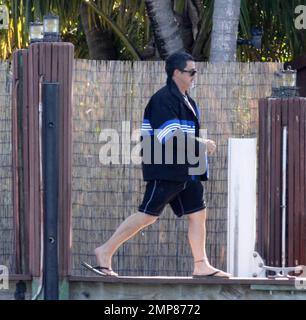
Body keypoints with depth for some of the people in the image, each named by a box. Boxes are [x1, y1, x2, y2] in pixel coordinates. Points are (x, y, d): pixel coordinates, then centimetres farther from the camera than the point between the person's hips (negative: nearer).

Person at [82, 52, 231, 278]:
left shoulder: (187, 102, 17)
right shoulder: (164, 99, -14)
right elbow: (171, 136, -23)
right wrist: (202, 144, -17)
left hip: (185, 171, 10)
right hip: (165, 171, -10)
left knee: (198, 213, 4)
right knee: (148, 214, -9)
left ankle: (201, 266, 6)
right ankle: (106, 252, -3)